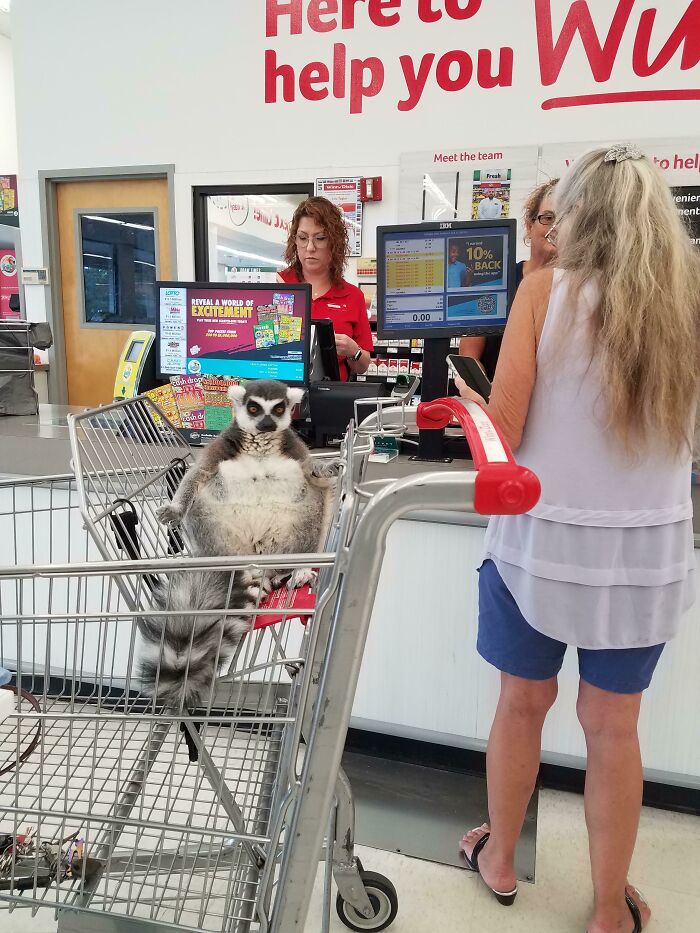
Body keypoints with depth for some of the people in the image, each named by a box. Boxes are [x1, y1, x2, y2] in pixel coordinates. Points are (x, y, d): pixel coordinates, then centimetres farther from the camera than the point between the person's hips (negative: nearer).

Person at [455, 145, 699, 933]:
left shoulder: (545, 291, -10)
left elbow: (501, 433, -13)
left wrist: (466, 400, 6)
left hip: (542, 537, -2)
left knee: (523, 703, 18)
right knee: (613, 725, 17)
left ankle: (499, 859, 42)